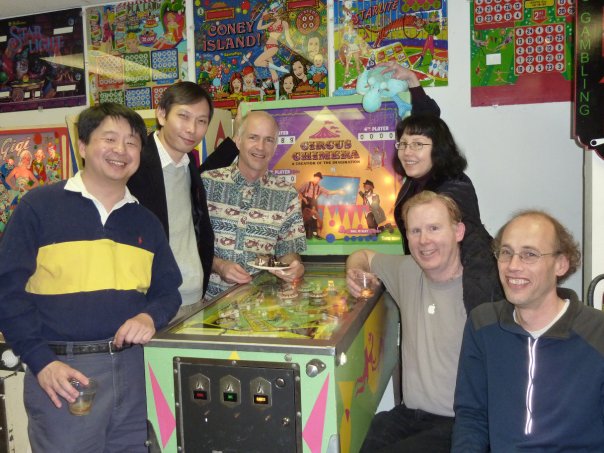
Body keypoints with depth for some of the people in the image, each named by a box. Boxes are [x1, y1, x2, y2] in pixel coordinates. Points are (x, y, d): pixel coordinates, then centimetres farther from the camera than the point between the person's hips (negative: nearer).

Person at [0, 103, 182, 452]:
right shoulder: (40, 206, -2)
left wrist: (151, 317, -8)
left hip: (132, 369, 4)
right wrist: (41, 361, -12)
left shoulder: (146, 222, 11)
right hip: (62, 374, -4)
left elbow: (168, 290, 14)